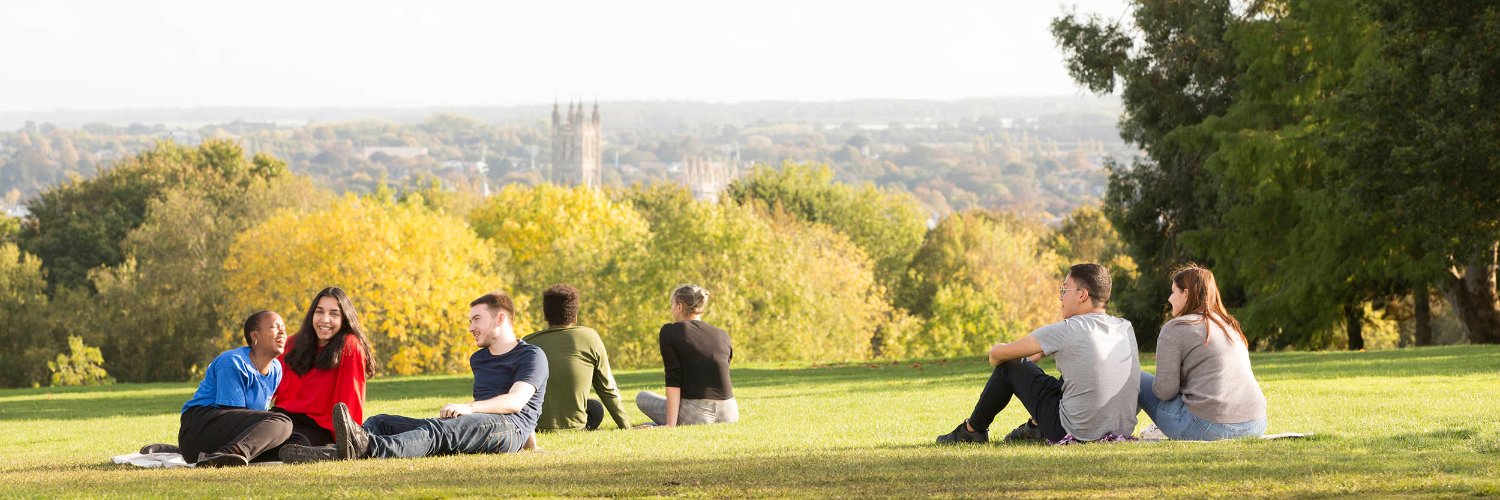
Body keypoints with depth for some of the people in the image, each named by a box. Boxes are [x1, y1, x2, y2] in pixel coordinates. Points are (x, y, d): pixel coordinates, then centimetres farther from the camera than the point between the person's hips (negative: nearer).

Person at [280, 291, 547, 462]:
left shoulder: (531, 356, 3)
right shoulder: (478, 359, 32)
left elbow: (516, 400, -13)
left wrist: (469, 408, -26)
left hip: (510, 427, -9)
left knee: (438, 429, -39)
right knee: (381, 422, -9)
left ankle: (368, 448, -67)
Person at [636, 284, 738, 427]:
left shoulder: (669, 332, -2)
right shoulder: (722, 336, 11)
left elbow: (673, 380, -9)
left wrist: (670, 425, -11)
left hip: (694, 415, -5)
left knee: (642, 397, 22)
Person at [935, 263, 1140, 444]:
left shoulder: (1065, 331, -13)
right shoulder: (1126, 328, 4)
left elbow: (997, 353, -3)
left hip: (1076, 433, -6)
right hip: (1123, 430, 6)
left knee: (1010, 365, 11)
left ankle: (972, 431, 28)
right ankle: (1035, 428, 39)